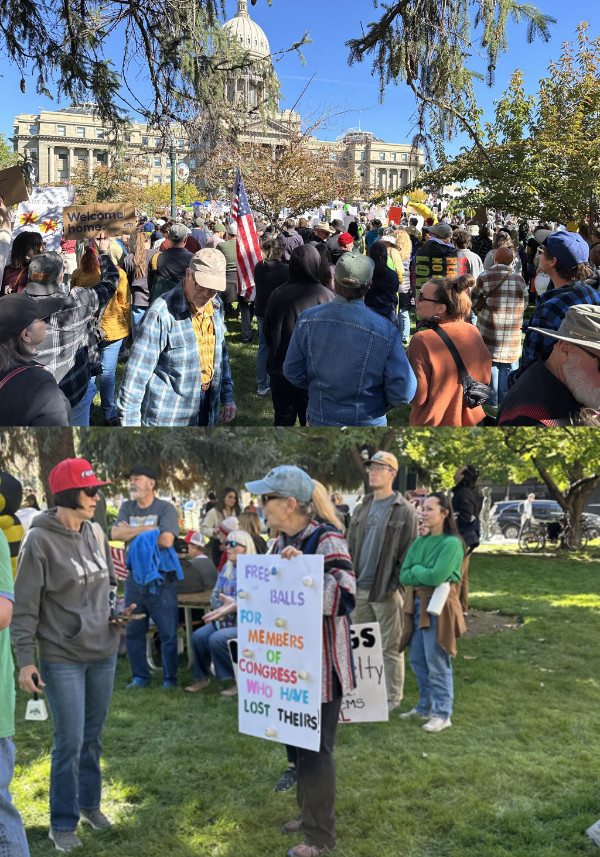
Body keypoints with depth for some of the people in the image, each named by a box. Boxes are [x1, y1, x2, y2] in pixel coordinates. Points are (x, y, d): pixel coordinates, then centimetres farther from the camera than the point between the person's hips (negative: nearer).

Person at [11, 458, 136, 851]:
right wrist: (26, 660, -12)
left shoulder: (96, 534, 3)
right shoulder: (39, 541, -14)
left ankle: (90, 804, 34)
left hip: (104, 652, 6)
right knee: (70, 741, 0)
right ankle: (63, 823, 17)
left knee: (94, 736, 16)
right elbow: (24, 607, -11)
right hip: (62, 658, -5)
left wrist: (118, 612, 0)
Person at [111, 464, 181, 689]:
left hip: (161, 580, -5)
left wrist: (132, 532, -10)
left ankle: (170, 678, 14)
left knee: (168, 634, 0)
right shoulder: (127, 507, 9)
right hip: (134, 579, 5)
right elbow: (115, 534, -6)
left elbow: (166, 540, -21)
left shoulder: (165, 508, -7)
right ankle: (140, 677, 26)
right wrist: (147, 529, -13)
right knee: (133, 632, 12)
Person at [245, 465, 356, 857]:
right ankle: (310, 813, 38)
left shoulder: (327, 539, -19)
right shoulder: (283, 541, 6)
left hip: (321, 660, -8)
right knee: (297, 740, 19)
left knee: (315, 749, 3)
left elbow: (344, 597, -28)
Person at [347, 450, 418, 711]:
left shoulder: (404, 511, -6)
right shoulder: (361, 510, 13)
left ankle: (393, 697, 14)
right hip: (360, 589, 6)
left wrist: (397, 584, -13)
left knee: (390, 647, 3)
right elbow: (350, 548, 17)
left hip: (387, 591, -6)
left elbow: (408, 552, -8)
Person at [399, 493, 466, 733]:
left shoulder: (451, 543, -12)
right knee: (417, 660, 14)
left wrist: (415, 570, -6)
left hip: (438, 605, -7)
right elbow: (403, 576, 4)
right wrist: (425, 575, -12)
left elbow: (437, 577, -22)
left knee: (437, 662, -1)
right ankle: (425, 707, 29)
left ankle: (442, 714, 11)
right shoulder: (419, 542, 9)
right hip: (417, 603, 7)